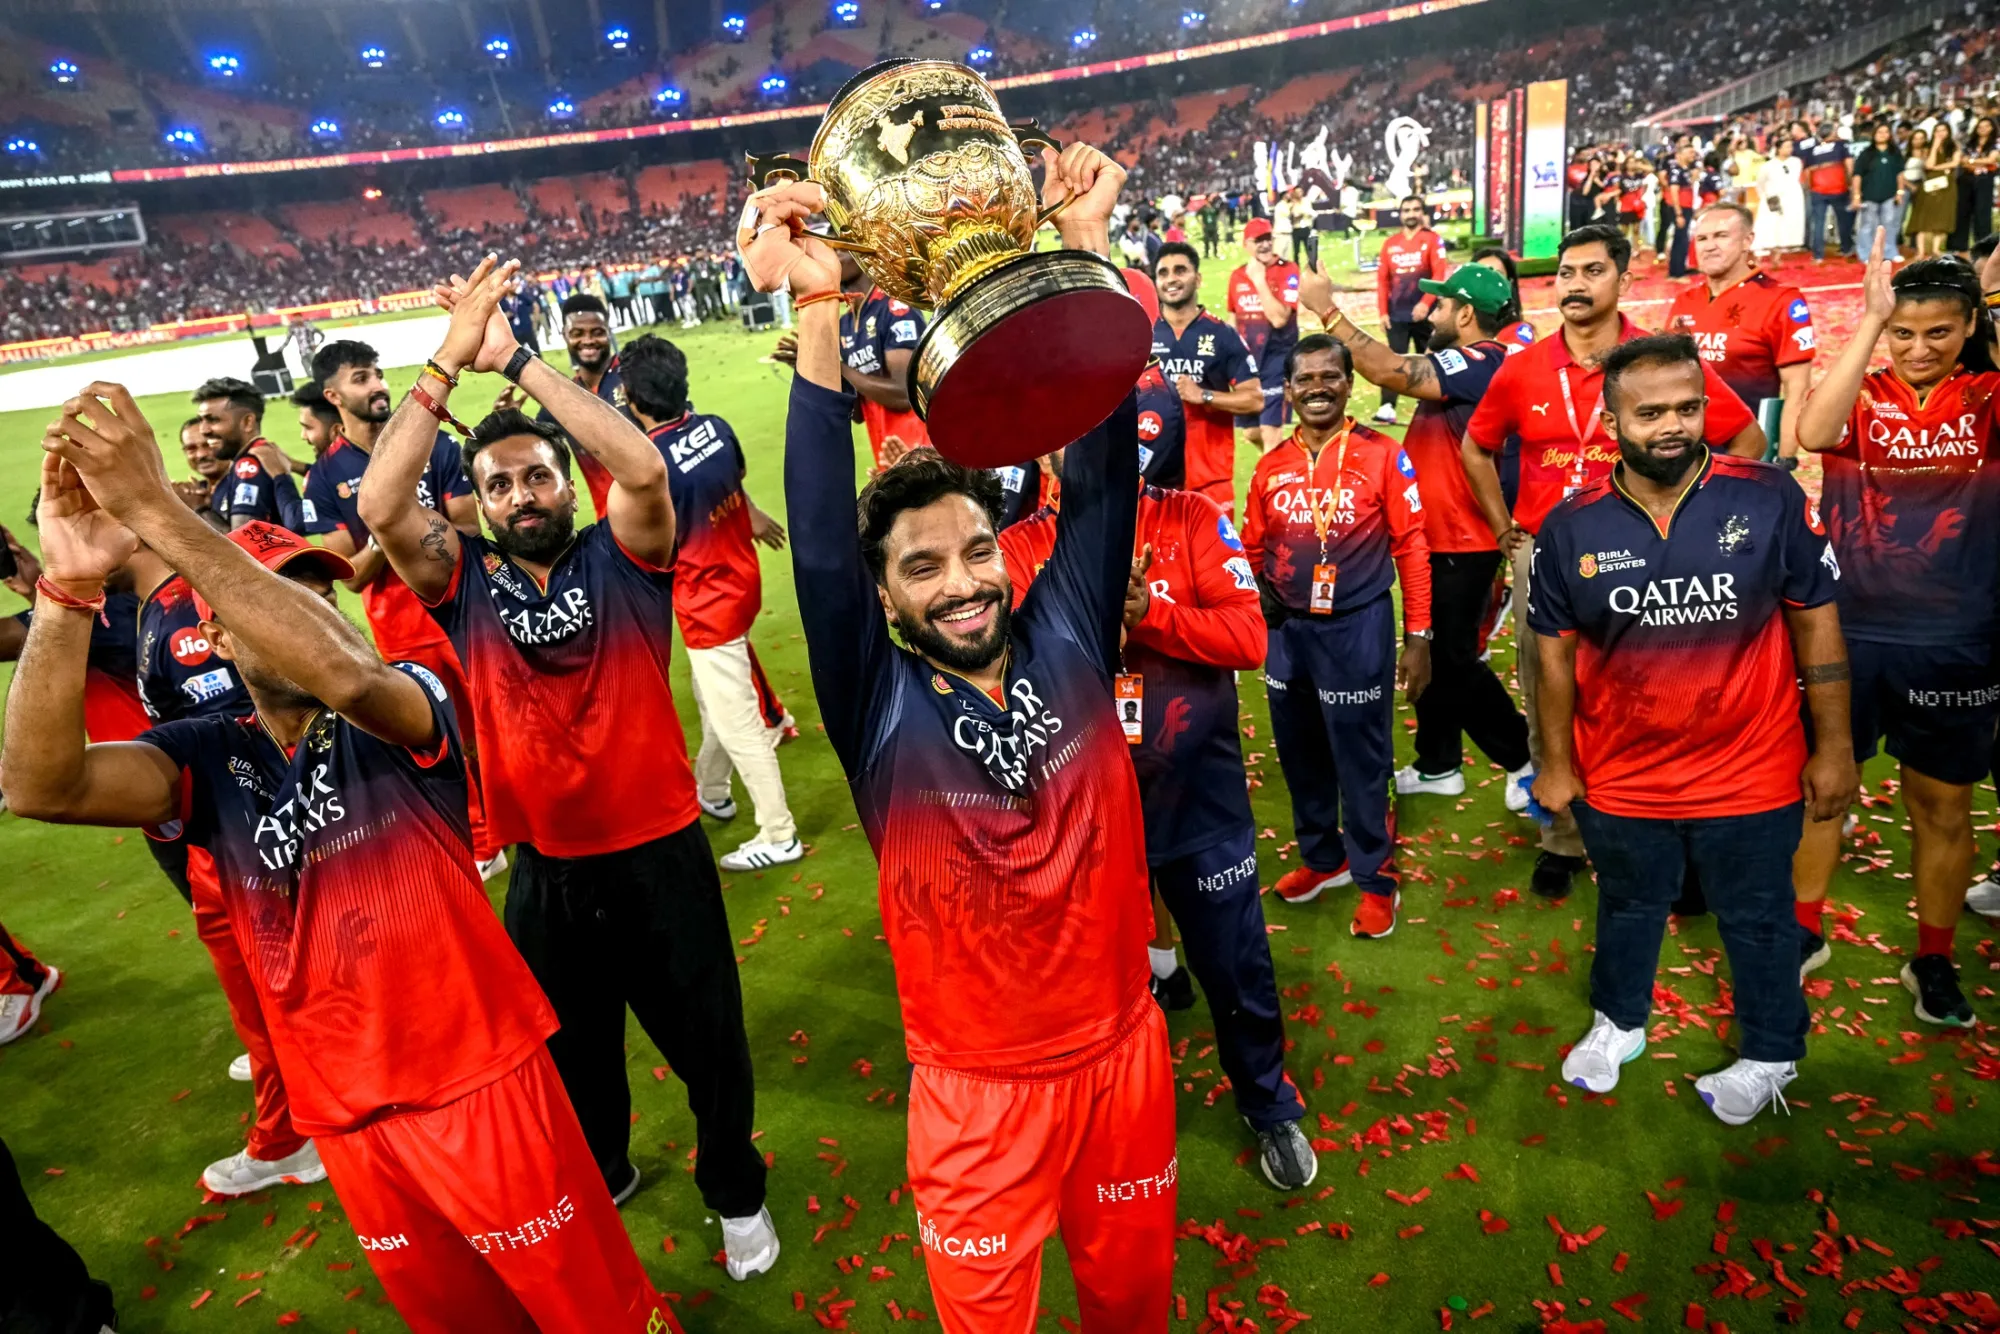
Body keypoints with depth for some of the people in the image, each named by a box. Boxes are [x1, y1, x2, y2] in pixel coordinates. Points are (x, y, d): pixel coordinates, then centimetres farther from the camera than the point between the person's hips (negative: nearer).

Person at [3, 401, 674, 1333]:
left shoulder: (402, 719, -12)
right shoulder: (209, 760, -2)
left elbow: (349, 675, -37)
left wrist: (157, 511, -36)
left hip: (480, 1080, -4)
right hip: (344, 1112, 4)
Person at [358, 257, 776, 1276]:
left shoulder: (620, 558, -6)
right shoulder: (462, 583, -2)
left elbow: (644, 465, -25)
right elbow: (379, 506, -19)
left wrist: (516, 360, -22)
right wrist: (449, 361, -20)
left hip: (661, 853, -2)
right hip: (545, 870, 2)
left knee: (709, 1042, 13)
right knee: (571, 1051, 23)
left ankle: (735, 1190, 40)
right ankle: (601, 1176, 52)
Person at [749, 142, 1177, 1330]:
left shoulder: (1067, 644, -10)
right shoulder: (879, 704, -16)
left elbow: (1103, 480, -17)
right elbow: (819, 546, -29)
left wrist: (1087, 252, -24)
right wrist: (817, 316, -38)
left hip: (1123, 1049, 2)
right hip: (980, 1085, -2)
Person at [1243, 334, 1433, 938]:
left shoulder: (1383, 456, -6)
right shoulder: (1270, 467, 5)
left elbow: (1411, 547, -5)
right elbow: (1254, 550, 14)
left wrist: (1418, 636, -7)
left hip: (1358, 629, -4)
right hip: (1286, 632, 4)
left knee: (1362, 759, 4)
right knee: (1300, 756, 16)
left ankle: (1375, 878, 21)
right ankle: (1321, 856, 36)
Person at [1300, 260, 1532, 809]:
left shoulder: (1482, 362, -21)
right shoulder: (1460, 361, 12)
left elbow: (1392, 374, -30)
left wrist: (1328, 310, -25)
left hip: (1461, 542, -10)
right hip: (1437, 536, 10)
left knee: (1455, 659, -1)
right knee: (1435, 652, 17)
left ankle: (1526, 758, 14)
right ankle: (1438, 764, 30)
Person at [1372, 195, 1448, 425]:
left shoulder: (1432, 240, 0)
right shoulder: (1390, 243, 9)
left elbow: (1439, 274, -9)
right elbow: (1382, 279, 6)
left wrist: (1426, 304, -21)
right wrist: (1383, 312, -2)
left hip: (1423, 314, -2)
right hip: (1396, 315, 2)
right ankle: (1387, 408, -14)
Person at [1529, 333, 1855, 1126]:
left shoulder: (1770, 502, -12)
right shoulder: (1570, 527, -10)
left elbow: (1816, 624, -4)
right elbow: (1556, 652, -2)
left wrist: (1834, 748, -2)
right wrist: (1557, 764, 1)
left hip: (1750, 777, -1)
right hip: (1619, 779, 1)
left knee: (1757, 920, 19)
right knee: (1628, 909, 22)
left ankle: (1770, 1057, 43)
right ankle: (1617, 1024, 48)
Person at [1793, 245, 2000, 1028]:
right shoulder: (1863, 398, -1)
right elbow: (1812, 434, -24)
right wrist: (1869, 321, -22)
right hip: (1849, 631, 0)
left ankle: (1933, 961, 30)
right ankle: (1803, 931, 28)